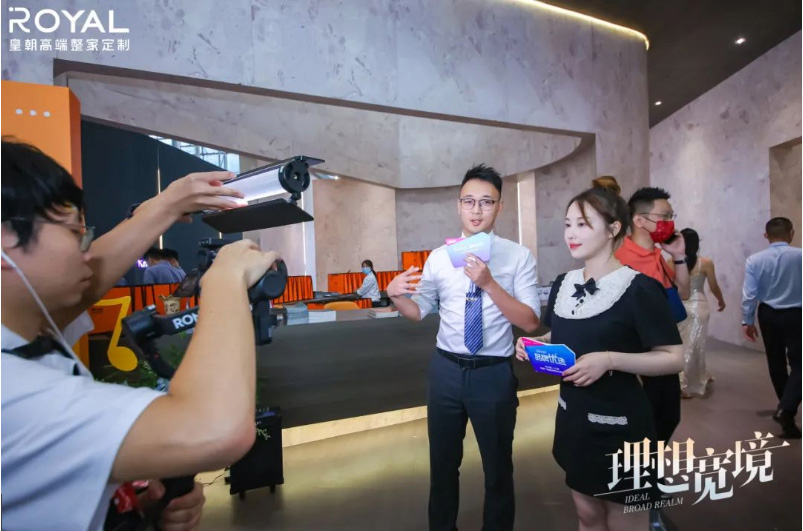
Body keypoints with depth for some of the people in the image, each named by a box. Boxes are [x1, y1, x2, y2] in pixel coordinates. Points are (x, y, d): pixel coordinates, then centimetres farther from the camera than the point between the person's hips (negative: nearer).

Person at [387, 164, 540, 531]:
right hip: (446, 370, 3)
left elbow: (530, 323, -15)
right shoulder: (439, 257, -1)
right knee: (443, 463, 22)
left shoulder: (518, 256, -8)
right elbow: (419, 311, 4)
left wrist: (489, 283, -27)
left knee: (498, 468, 20)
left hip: (494, 374, -2)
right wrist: (395, 295, -17)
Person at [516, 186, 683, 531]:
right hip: (573, 416, 6)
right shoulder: (563, 283, 2)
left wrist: (610, 360, -28)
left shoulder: (639, 287, -17)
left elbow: (675, 358, -16)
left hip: (619, 423, -6)